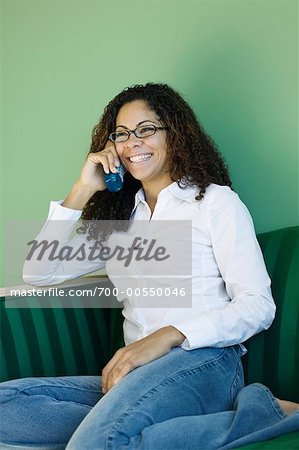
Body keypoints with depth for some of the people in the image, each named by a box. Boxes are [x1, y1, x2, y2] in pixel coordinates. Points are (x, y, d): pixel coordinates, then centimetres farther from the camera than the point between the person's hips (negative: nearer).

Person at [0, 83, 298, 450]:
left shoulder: (215, 200, 7)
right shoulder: (118, 217, 23)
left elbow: (258, 305, -3)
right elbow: (38, 274, 15)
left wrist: (168, 336, -17)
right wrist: (82, 191, 9)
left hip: (204, 363, -7)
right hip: (138, 375, 7)